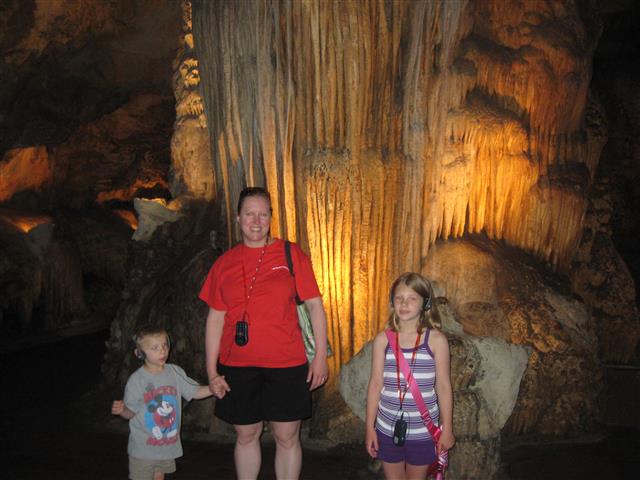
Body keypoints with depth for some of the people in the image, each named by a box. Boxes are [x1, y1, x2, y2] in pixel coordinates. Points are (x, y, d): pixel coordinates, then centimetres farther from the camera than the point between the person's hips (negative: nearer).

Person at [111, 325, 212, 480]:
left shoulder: (175, 372, -3)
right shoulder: (136, 380, -13)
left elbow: (195, 392, 0)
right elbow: (130, 412, -6)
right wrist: (121, 410, -27)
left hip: (168, 443, 4)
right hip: (143, 448, -3)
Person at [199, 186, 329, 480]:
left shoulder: (291, 254, -1)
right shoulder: (225, 262, 4)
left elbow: (314, 305, 0)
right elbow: (216, 318, 6)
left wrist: (321, 355, -6)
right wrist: (212, 371, 3)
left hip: (286, 364, -1)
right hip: (238, 366, 2)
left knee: (287, 437, 8)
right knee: (246, 436, 14)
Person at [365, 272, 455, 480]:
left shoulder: (436, 340, -7)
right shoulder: (383, 340, -4)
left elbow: (443, 386, -3)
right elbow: (375, 384, 0)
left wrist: (447, 429, 1)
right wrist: (370, 427, 3)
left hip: (423, 429, -1)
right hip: (388, 427, 1)